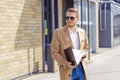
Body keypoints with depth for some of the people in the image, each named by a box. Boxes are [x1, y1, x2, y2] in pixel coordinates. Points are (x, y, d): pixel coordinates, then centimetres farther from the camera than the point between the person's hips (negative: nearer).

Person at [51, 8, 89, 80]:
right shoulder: (58, 32, -6)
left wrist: (84, 54, -2)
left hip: (80, 68, 5)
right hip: (67, 70, -4)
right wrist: (65, 63, -20)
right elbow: (54, 52, -7)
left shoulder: (82, 32, 8)